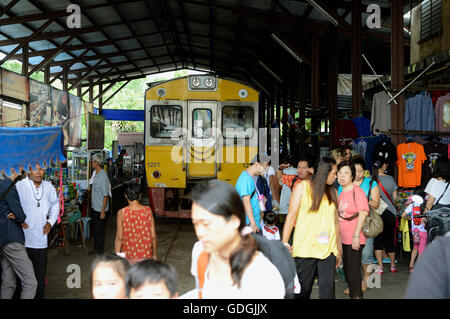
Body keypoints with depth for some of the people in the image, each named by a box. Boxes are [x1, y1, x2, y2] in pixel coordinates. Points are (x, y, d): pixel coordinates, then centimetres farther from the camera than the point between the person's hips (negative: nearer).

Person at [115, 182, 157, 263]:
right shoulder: (147, 210, -6)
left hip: (128, 257, -1)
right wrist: (154, 254, 9)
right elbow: (153, 236, -3)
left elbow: (119, 238, -10)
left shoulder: (122, 212, -11)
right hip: (146, 255, 1)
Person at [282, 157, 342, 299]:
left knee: (328, 289, 0)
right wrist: (284, 243, -6)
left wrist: (338, 249, 16)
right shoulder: (302, 187, 2)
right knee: (303, 289, 1)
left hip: (328, 249, 4)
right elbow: (291, 216, -1)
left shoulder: (333, 192, 14)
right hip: (305, 248, -4)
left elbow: (336, 221, 17)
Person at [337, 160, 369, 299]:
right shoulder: (341, 194, 12)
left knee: (353, 271, -5)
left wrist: (356, 236, -22)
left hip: (355, 240, -8)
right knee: (347, 270, 16)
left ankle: (357, 295, 5)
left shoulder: (357, 191, -12)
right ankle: (352, 293, 29)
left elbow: (363, 213, -19)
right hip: (343, 239, 8)